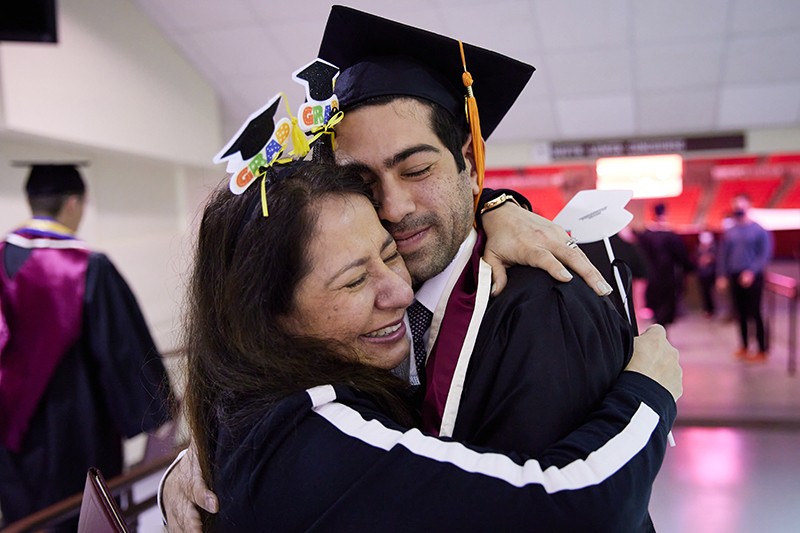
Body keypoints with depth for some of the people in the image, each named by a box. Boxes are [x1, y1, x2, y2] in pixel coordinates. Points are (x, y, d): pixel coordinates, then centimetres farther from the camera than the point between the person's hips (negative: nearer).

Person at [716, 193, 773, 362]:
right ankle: (744, 347, 21)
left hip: (753, 277, -4)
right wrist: (722, 276, 3)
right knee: (741, 314, 10)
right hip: (735, 277, 4)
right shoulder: (729, 232, 8)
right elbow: (723, 255, 11)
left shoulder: (759, 231, -5)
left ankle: (762, 351, 4)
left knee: (754, 313, -4)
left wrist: (752, 272, -19)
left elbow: (765, 255, -8)